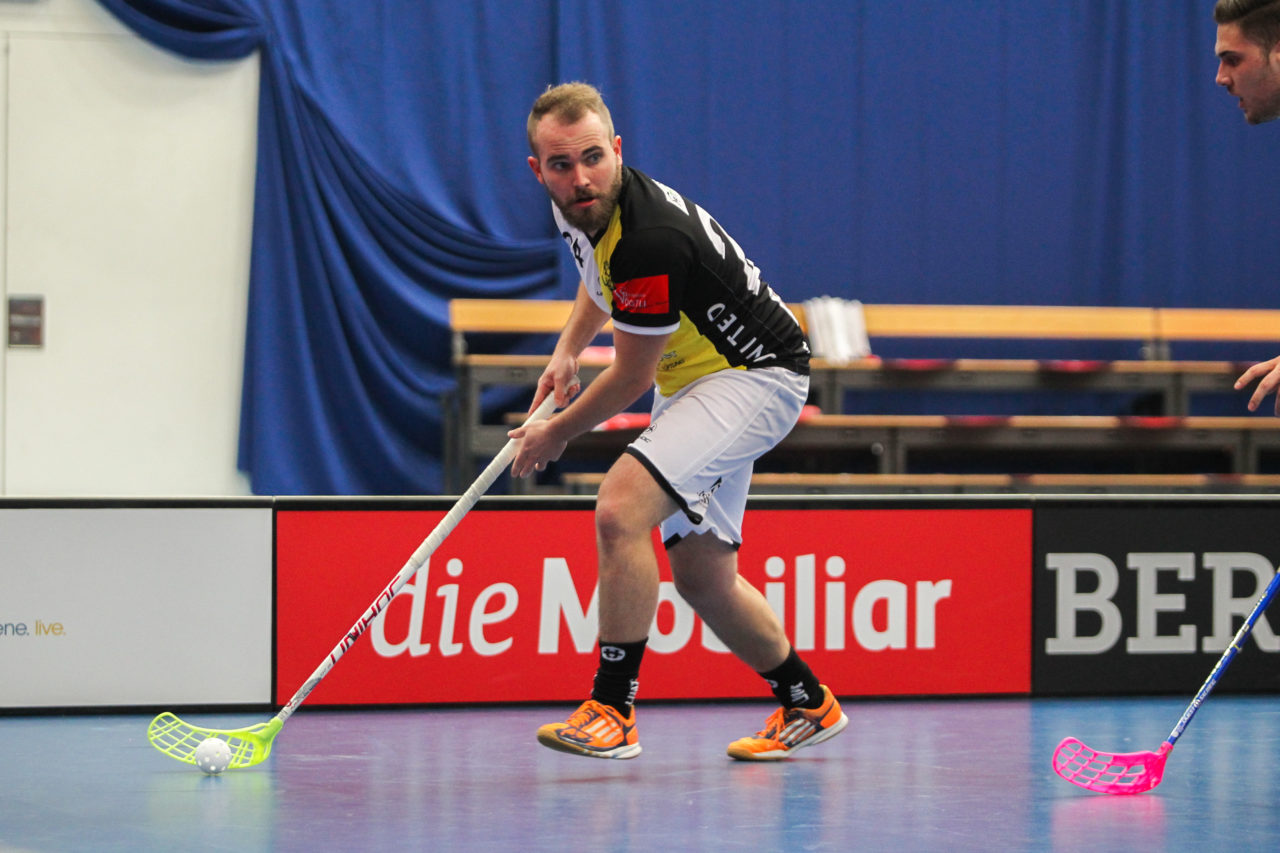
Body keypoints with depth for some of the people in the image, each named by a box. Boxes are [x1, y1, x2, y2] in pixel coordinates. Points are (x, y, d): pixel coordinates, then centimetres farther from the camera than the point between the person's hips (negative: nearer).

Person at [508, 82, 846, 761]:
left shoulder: (649, 240, -32)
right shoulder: (578, 206, -5)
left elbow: (631, 378, -19)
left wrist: (556, 434, -4)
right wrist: (567, 349, 9)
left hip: (756, 376, -10)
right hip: (690, 381, 10)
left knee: (621, 509, -27)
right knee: (700, 575, 13)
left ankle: (612, 711, -21)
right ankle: (806, 703, 32)